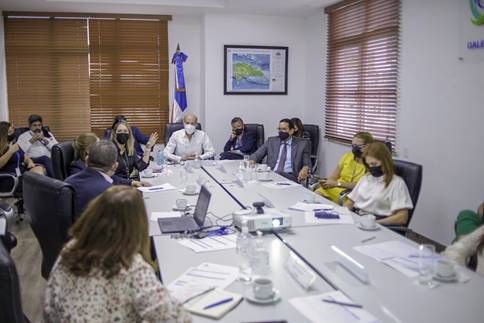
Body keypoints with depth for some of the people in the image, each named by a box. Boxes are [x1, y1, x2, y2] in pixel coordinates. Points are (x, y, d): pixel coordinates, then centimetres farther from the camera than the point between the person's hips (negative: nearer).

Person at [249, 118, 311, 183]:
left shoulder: (302, 143, 11)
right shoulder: (271, 141, 17)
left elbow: (307, 164, 8)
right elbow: (257, 155, 13)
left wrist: (305, 169, -16)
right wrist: (252, 161, -11)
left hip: (289, 176, -1)